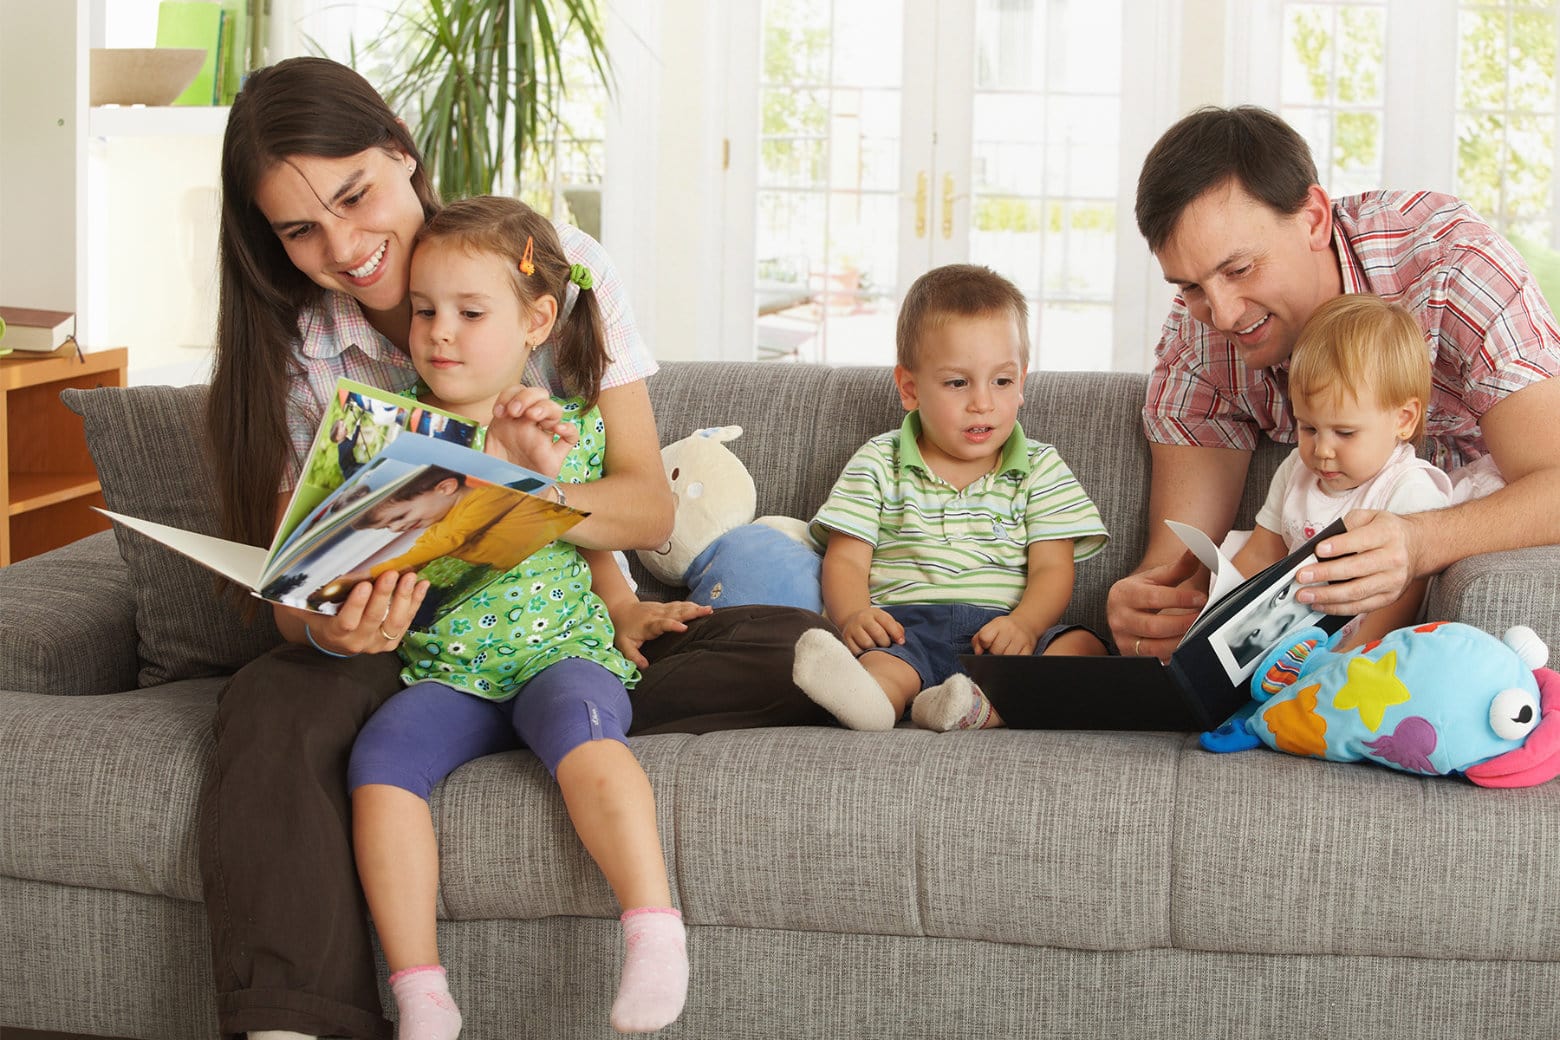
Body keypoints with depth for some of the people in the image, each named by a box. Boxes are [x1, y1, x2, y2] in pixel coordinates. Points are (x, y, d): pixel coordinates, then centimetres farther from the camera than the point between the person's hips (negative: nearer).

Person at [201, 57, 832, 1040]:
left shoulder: (564, 265, -6)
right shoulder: (296, 351, -2)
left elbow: (649, 507, -10)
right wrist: (329, 626, -32)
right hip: (406, 641, 0)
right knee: (272, 709, -34)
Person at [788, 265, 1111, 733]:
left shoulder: (1040, 469, 15)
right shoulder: (878, 464, 14)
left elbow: (1052, 569, 5)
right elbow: (846, 559, 7)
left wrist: (1024, 625, -19)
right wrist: (854, 616, -18)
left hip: (996, 632, 2)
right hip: (905, 625, -1)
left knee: (1085, 645, -28)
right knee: (880, 657, -35)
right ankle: (871, 697, -70)